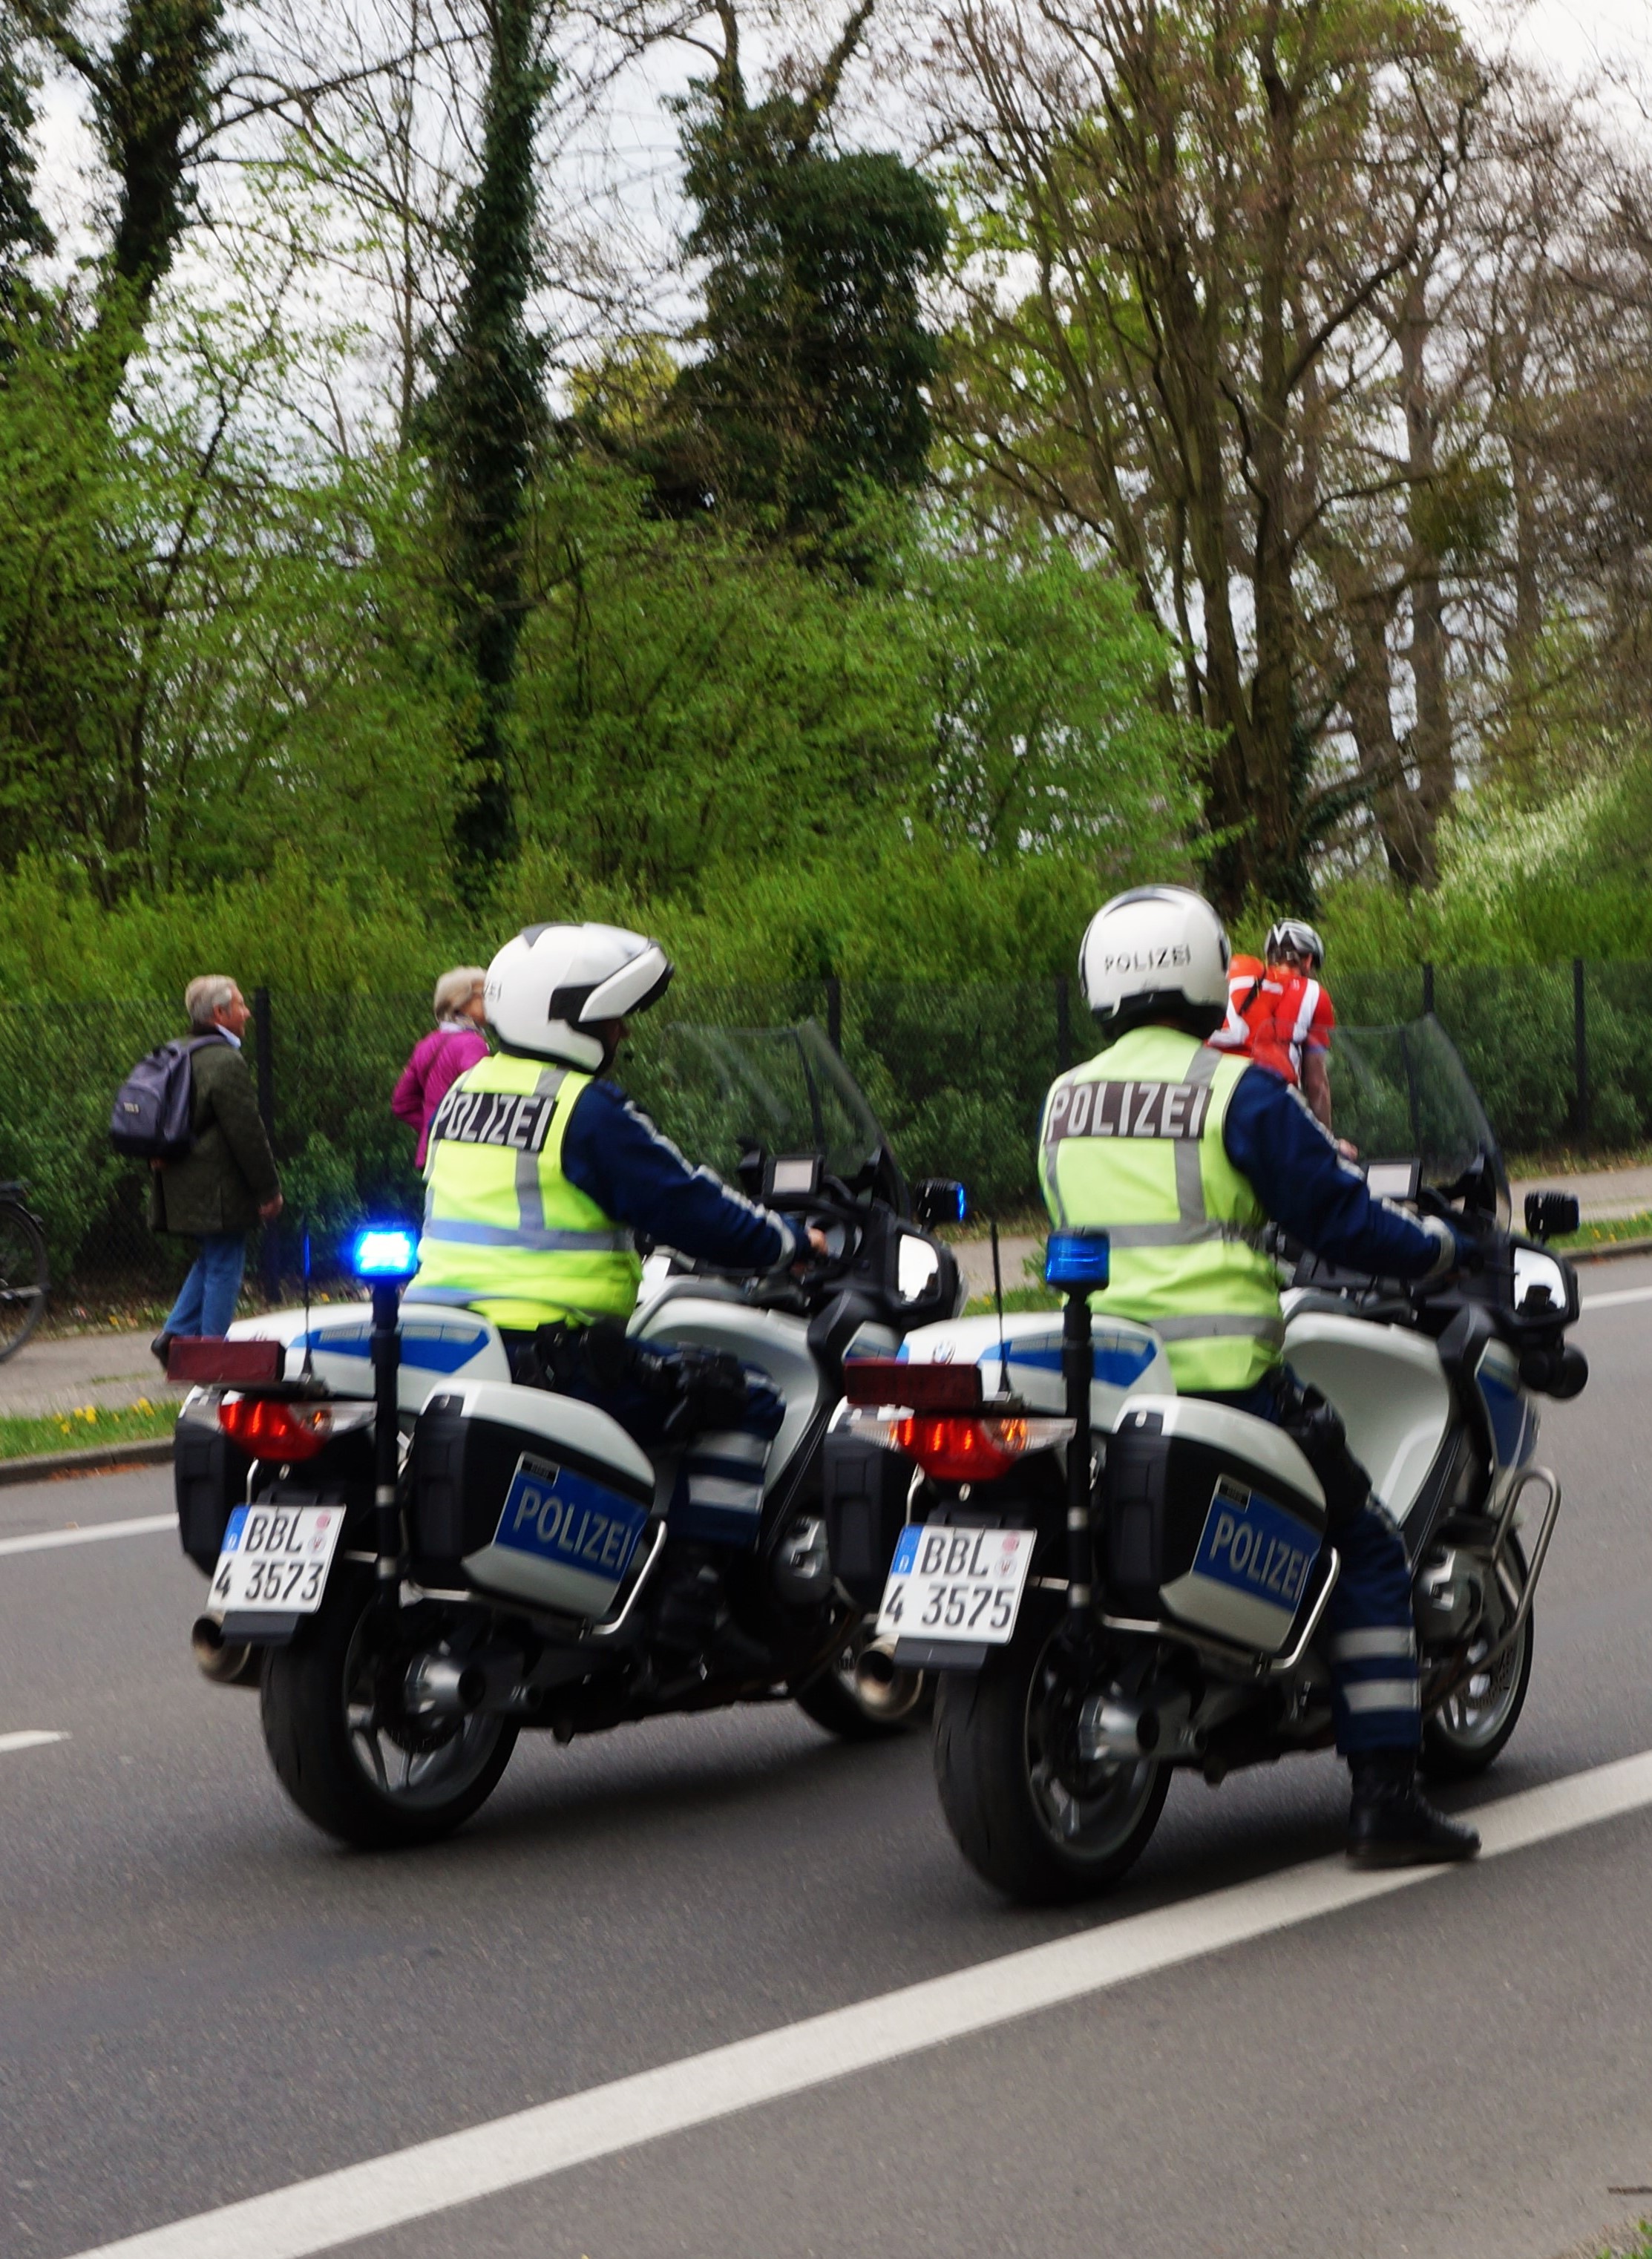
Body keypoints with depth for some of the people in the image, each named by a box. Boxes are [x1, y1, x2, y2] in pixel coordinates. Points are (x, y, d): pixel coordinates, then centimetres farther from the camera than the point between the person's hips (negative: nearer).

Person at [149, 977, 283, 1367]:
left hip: (182, 1185, 9)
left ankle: (176, 1333, 14)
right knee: (224, 1266, -1)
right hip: (217, 1188, -9)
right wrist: (269, 1189, -12)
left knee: (210, 1259, 22)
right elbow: (247, 1133, -18)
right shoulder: (226, 1062, -18)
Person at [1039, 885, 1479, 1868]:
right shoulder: (1239, 1090, -7)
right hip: (1220, 1375, -6)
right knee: (1371, 1551, 6)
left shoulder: (1061, 1101, 12)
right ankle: (1386, 1800, -2)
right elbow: (1338, 1216, -5)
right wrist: (1442, 1246, 14)